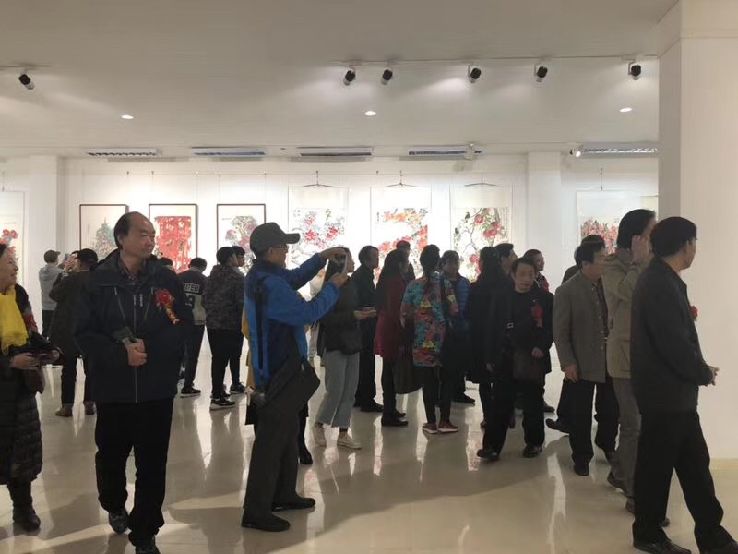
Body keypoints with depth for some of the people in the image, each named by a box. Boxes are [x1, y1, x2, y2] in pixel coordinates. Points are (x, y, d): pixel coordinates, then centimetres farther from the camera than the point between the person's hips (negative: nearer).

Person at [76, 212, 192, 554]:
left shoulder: (166, 279, -2)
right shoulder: (99, 281, -4)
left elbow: (183, 327, -4)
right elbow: (85, 334, -6)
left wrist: (149, 347, -19)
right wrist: (121, 353, -20)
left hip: (157, 390, 0)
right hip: (113, 390, 0)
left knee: (152, 465, 5)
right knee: (111, 457, 18)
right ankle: (115, 507, 49)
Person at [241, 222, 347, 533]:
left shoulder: (261, 275, 8)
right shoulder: (271, 284, -24)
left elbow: (295, 278, 19)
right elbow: (308, 313, -24)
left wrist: (322, 258, 8)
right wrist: (333, 286, -13)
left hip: (275, 365, 11)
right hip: (280, 369, -11)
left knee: (287, 430, 19)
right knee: (272, 437, -4)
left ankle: (283, 494, 31)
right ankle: (256, 511, 4)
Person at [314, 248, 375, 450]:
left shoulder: (351, 284, 8)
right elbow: (326, 318, -18)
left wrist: (364, 313, -1)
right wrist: (352, 316, -21)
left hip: (352, 342, 7)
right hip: (334, 344, -7)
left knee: (350, 391, 8)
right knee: (335, 391, -3)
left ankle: (343, 433, 17)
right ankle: (319, 425, 21)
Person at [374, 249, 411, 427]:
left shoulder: (387, 279, 11)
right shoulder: (397, 281, -17)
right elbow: (396, 310, -21)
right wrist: (403, 335, -18)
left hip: (384, 328, 10)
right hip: (393, 331, -10)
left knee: (388, 371, 16)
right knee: (391, 372, -4)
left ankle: (390, 409, 28)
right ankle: (389, 415, 2)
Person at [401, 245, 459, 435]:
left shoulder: (413, 285, -2)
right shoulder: (445, 283, -7)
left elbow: (404, 314, 0)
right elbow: (454, 310, -9)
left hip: (422, 340, 2)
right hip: (443, 338, -1)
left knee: (428, 380, 9)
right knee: (446, 378, 11)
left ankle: (431, 421, 14)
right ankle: (444, 420, 11)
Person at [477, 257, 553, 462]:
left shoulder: (545, 298, 2)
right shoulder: (502, 299, 8)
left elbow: (551, 327, -1)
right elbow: (493, 330, 8)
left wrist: (542, 347, -15)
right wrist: (491, 358, 5)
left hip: (533, 361, -1)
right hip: (505, 360, 1)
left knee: (532, 404, 10)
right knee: (500, 404, 0)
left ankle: (534, 442, 26)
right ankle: (492, 446, 2)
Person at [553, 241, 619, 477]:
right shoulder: (566, 291, -9)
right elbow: (560, 331, -8)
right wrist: (568, 363, -12)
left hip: (610, 360, 4)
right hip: (582, 363, -3)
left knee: (611, 409, 12)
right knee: (581, 414, 7)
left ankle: (607, 445, 38)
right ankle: (582, 456, 25)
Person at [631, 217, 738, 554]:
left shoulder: (661, 280, 12)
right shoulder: (660, 285, -21)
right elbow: (674, 343, -23)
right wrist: (704, 373, -9)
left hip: (673, 391, 10)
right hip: (664, 392, -10)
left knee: (695, 464, 15)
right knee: (657, 464, 5)